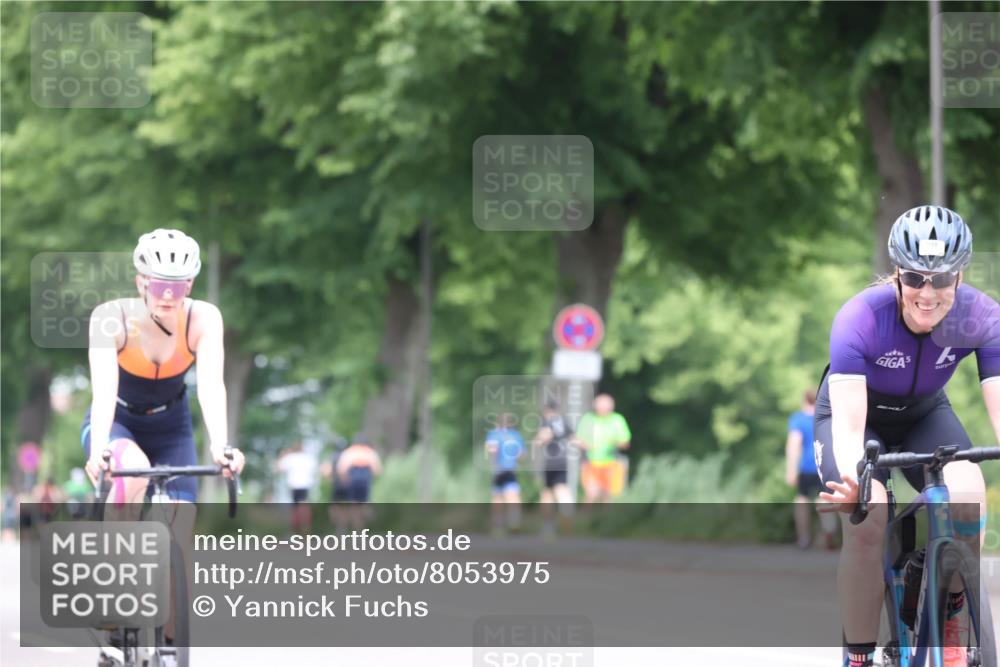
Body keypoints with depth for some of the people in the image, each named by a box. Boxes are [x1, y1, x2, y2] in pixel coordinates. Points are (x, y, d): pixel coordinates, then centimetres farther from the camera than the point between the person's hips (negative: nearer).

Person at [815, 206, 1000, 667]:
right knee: (866, 524, -30)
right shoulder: (861, 318, -35)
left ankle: (949, 617, -2)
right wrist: (853, 480, -63)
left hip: (924, 414, 2)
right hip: (859, 412, -2)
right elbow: (848, 423, -42)